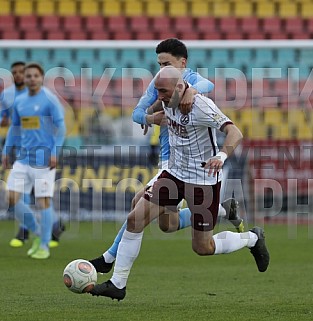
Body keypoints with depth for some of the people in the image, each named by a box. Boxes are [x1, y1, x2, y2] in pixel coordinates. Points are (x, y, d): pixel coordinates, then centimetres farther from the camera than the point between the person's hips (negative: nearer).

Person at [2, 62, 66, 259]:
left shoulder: (50, 99, -6)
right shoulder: (19, 102, 12)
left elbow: (60, 127, -9)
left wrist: (55, 152, -17)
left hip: (43, 157, -6)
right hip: (23, 158, 6)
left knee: (43, 201, -6)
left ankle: (44, 246, 4)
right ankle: (38, 233, 17)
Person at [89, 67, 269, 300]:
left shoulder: (201, 106, -24)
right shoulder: (169, 100, -2)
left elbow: (235, 133, -34)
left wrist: (221, 156, -49)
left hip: (203, 179, -7)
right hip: (175, 173, 7)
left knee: (203, 248, 2)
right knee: (135, 219, -7)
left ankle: (252, 239, 29)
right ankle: (118, 284, 0)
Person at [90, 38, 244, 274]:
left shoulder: (191, 78, -11)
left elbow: (207, 85, -35)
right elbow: (137, 113, 8)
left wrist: (192, 90, -57)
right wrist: (152, 118, -14)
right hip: (169, 160, 9)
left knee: (141, 203, -15)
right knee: (167, 225, 12)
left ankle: (109, 259, -5)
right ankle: (223, 210, 25)